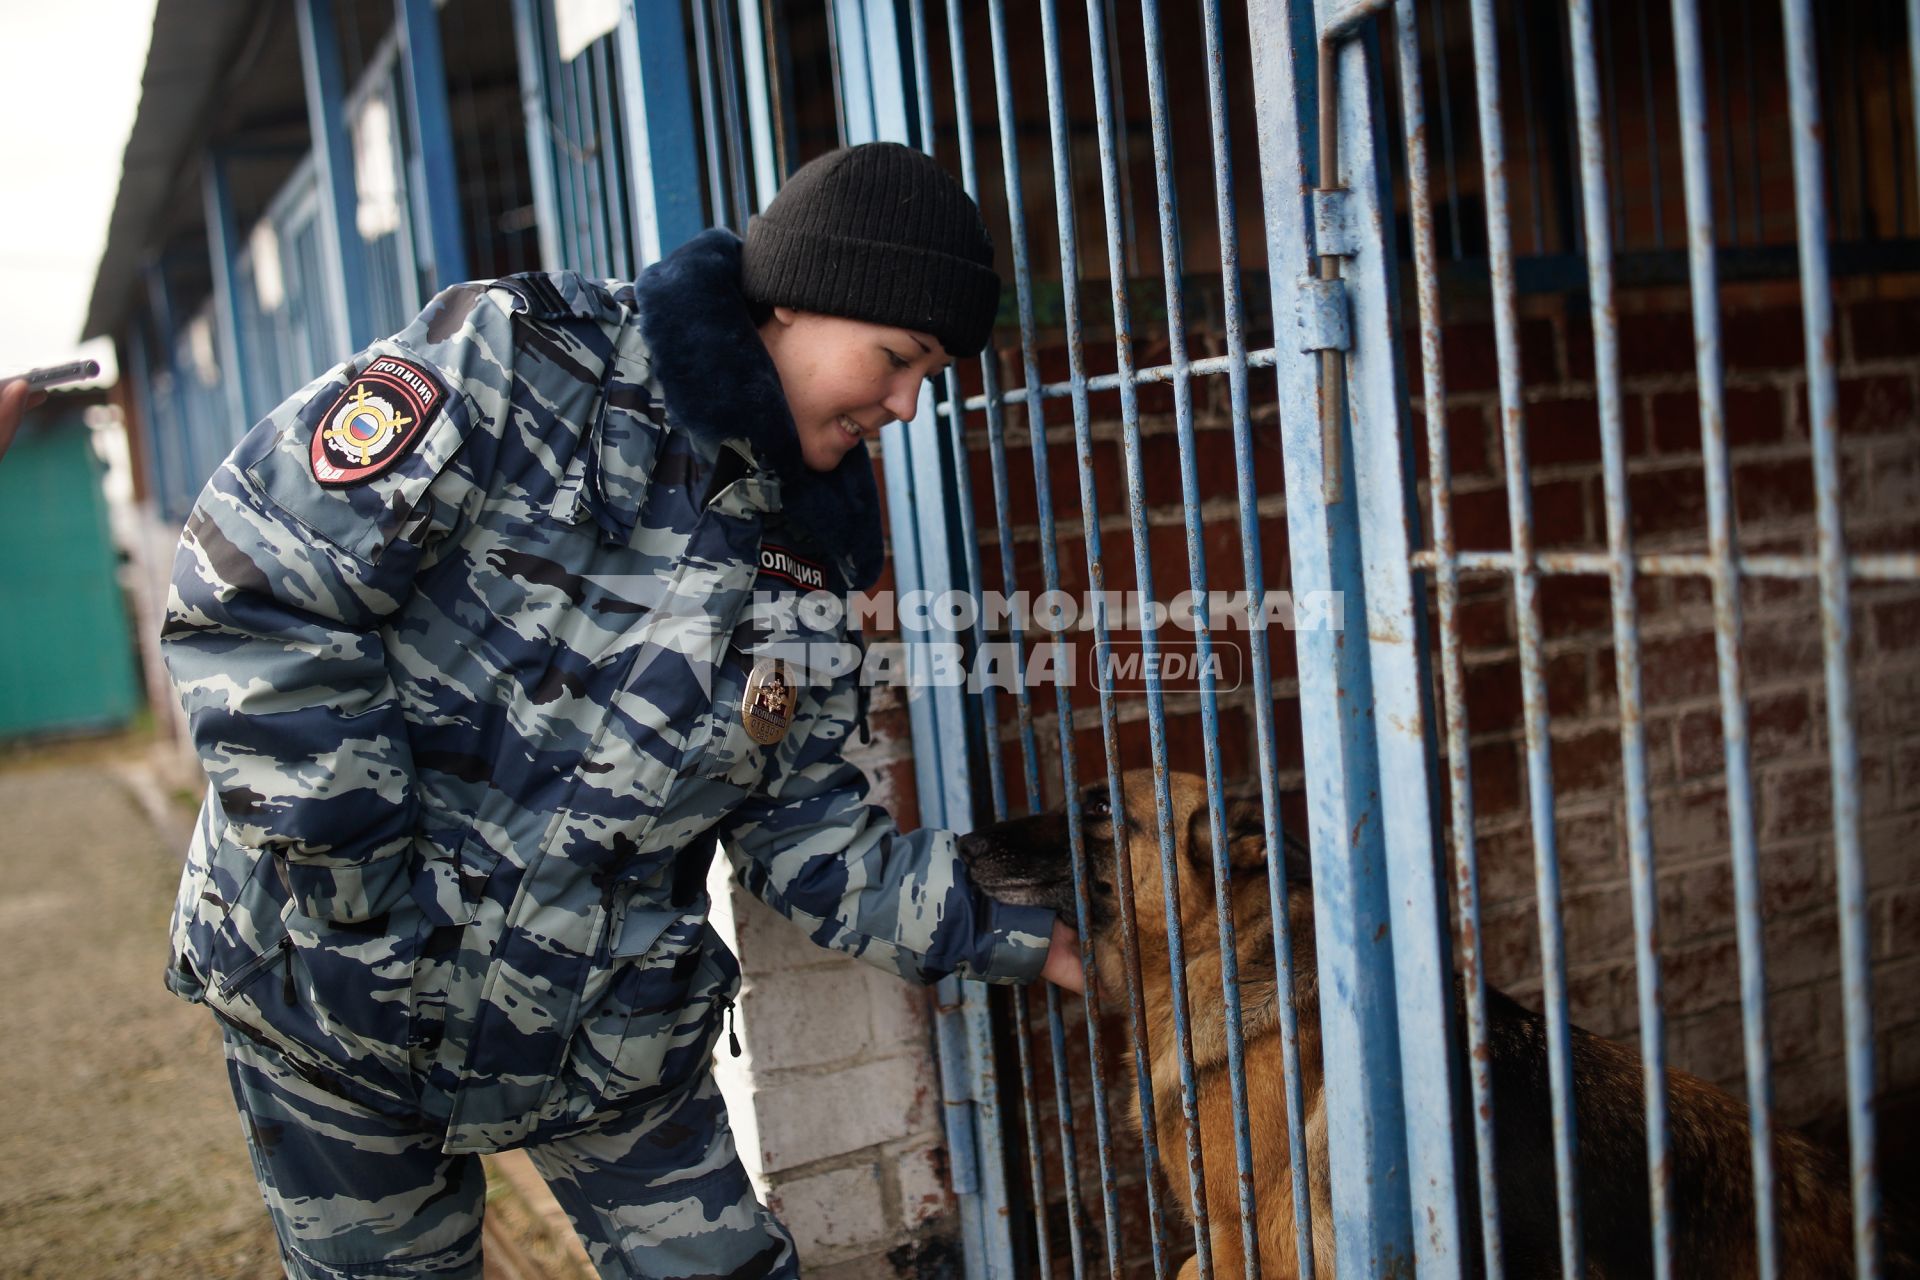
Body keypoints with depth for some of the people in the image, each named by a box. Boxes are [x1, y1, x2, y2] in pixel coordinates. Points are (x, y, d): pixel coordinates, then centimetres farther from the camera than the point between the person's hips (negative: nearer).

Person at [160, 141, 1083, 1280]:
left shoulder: (811, 542, 1)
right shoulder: (519, 366, -19)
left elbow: (801, 822, 6)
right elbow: (252, 583, -23)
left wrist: (987, 934, 0)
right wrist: (361, 877, -21)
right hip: (338, 988, -4)